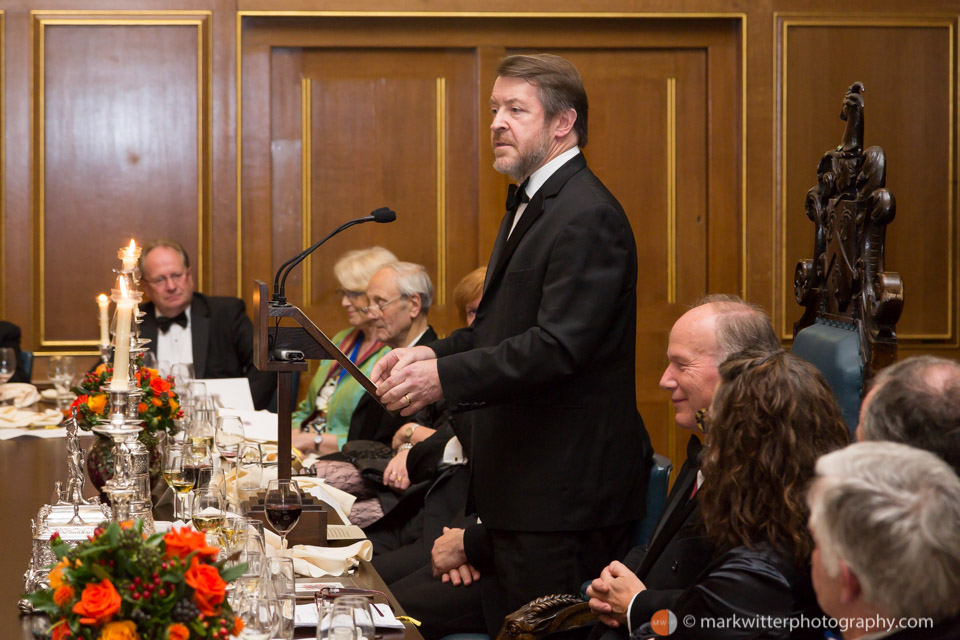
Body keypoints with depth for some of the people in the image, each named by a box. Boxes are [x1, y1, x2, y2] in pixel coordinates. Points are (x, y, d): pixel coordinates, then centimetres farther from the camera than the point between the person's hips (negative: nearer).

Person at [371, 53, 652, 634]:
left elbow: (558, 346, -26)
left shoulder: (588, 217, -17)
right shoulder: (531, 205, 17)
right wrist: (433, 355, 3)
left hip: (564, 495, -10)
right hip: (520, 486, 11)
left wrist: (444, 377, -29)